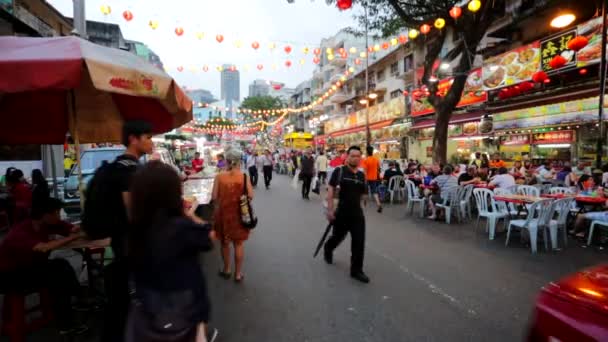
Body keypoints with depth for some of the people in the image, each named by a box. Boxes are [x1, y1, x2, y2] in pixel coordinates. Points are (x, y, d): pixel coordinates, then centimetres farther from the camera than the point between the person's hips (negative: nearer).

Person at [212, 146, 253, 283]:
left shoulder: (219, 177, -10)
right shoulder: (244, 177, -11)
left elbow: (214, 197, -9)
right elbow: (250, 196, -11)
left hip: (223, 213, 1)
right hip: (239, 214, 0)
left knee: (225, 243, 20)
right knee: (239, 244, 14)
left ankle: (226, 270, 36)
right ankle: (238, 274, 23)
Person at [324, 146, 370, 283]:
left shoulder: (362, 175, 5)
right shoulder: (339, 171, -10)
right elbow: (331, 190, -13)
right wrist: (330, 209, -18)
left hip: (357, 213, 4)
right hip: (341, 212, -3)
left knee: (359, 242, 0)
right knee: (338, 237, 17)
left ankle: (356, 270, 14)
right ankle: (328, 249, 51)